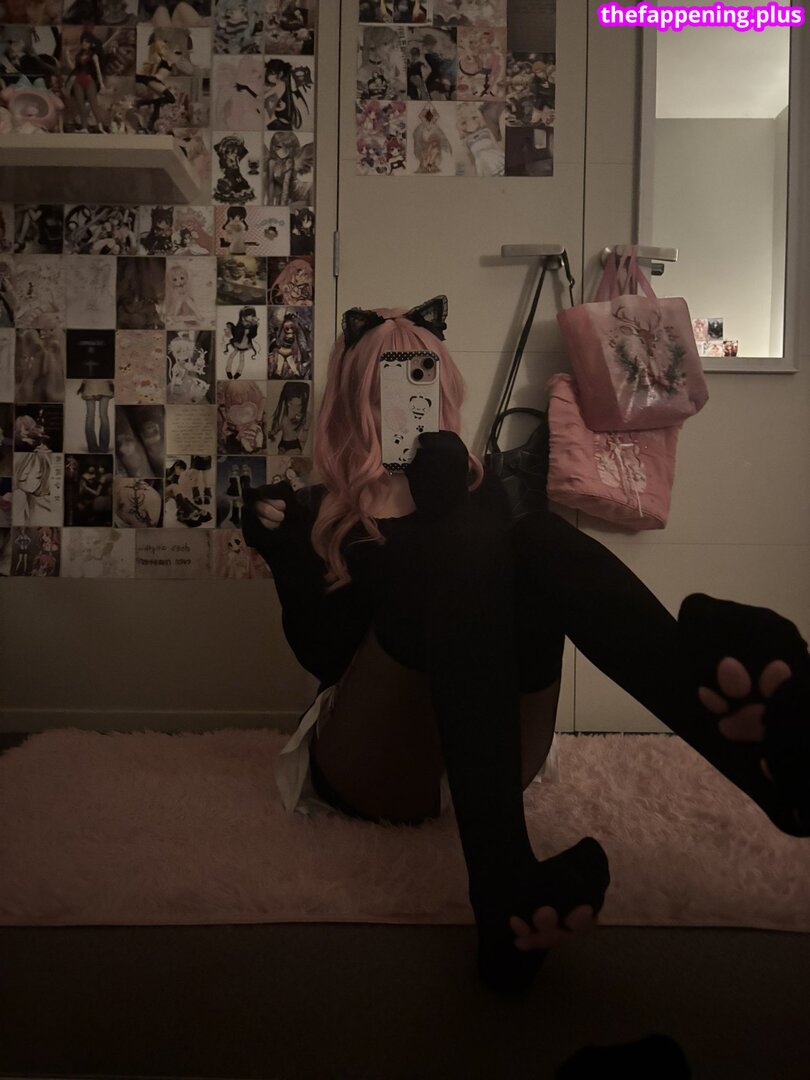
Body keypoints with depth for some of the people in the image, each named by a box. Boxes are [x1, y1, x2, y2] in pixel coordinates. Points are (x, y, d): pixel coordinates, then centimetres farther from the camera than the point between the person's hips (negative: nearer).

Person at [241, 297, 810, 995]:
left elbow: (499, 590, 1)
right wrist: (288, 559, -10)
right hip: (372, 767, -1)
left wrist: (445, 509, -11)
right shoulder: (318, 514, 15)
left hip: (484, 753, 2)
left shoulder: (483, 489, 19)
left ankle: (726, 707, -51)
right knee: (462, 545, -28)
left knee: (538, 540, -23)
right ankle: (505, 883, -48)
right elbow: (323, 654, 3)